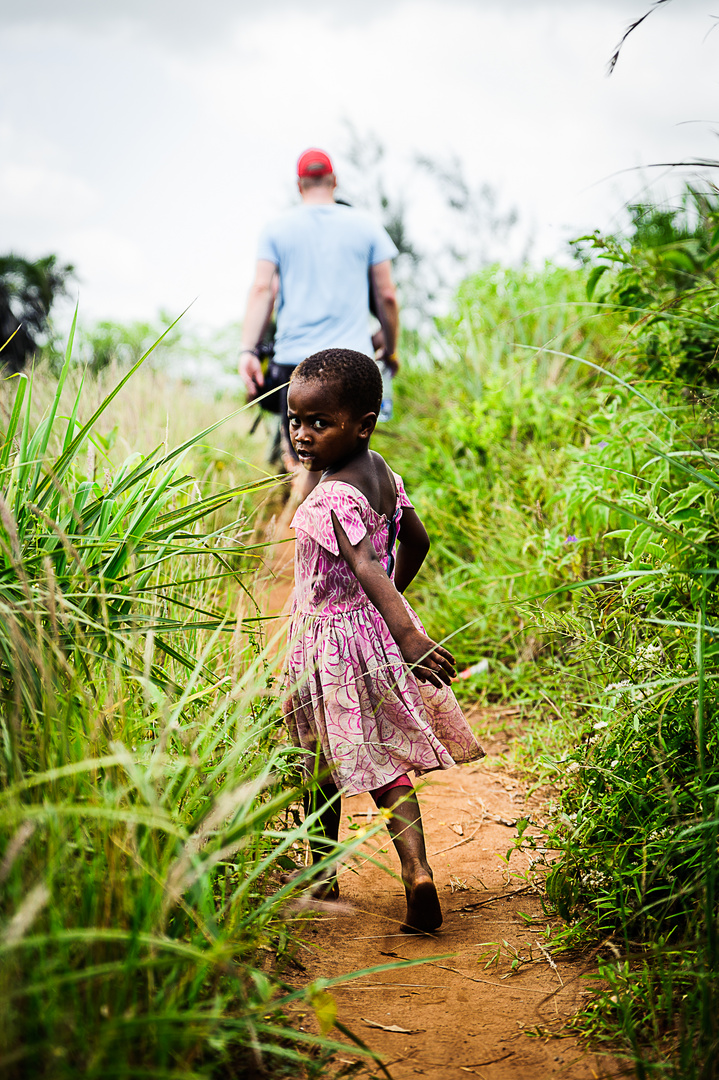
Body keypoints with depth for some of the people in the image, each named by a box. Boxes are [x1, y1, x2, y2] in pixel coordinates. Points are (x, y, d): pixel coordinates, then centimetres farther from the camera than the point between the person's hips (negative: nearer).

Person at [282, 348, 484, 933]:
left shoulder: (333, 498, -25)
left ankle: (321, 871, 30)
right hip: (376, 630, 8)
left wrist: (406, 633, -48)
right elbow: (416, 541, 14)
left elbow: (367, 566, -38)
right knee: (385, 764, 11)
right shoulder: (381, 473, 2)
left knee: (322, 763, 13)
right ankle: (417, 870, -4)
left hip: (334, 639, -8)